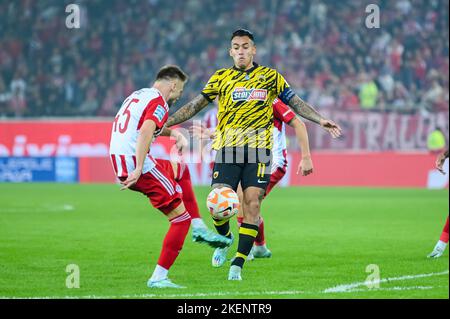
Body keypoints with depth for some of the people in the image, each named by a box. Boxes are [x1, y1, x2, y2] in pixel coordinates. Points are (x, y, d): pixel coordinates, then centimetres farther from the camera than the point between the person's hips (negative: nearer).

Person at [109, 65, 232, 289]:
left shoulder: (136, 96, 22)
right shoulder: (159, 102, -7)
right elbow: (146, 132, -25)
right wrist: (138, 169, -33)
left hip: (119, 165, 10)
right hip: (137, 165, -10)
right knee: (181, 218, -4)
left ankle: (199, 228, 23)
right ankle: (158, 277, -7)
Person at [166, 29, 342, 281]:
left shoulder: (270, 77, 9)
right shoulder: (221, 78, 11)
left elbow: (296, 103, 9)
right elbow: (195, 106, 13)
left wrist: (321, 120, -4)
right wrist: (164, 123, 7)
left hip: (258, 150, -1)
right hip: (227, 149, 1)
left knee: (252, 204, -10)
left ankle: (238, 264, -4)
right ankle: (225, 239, 23)